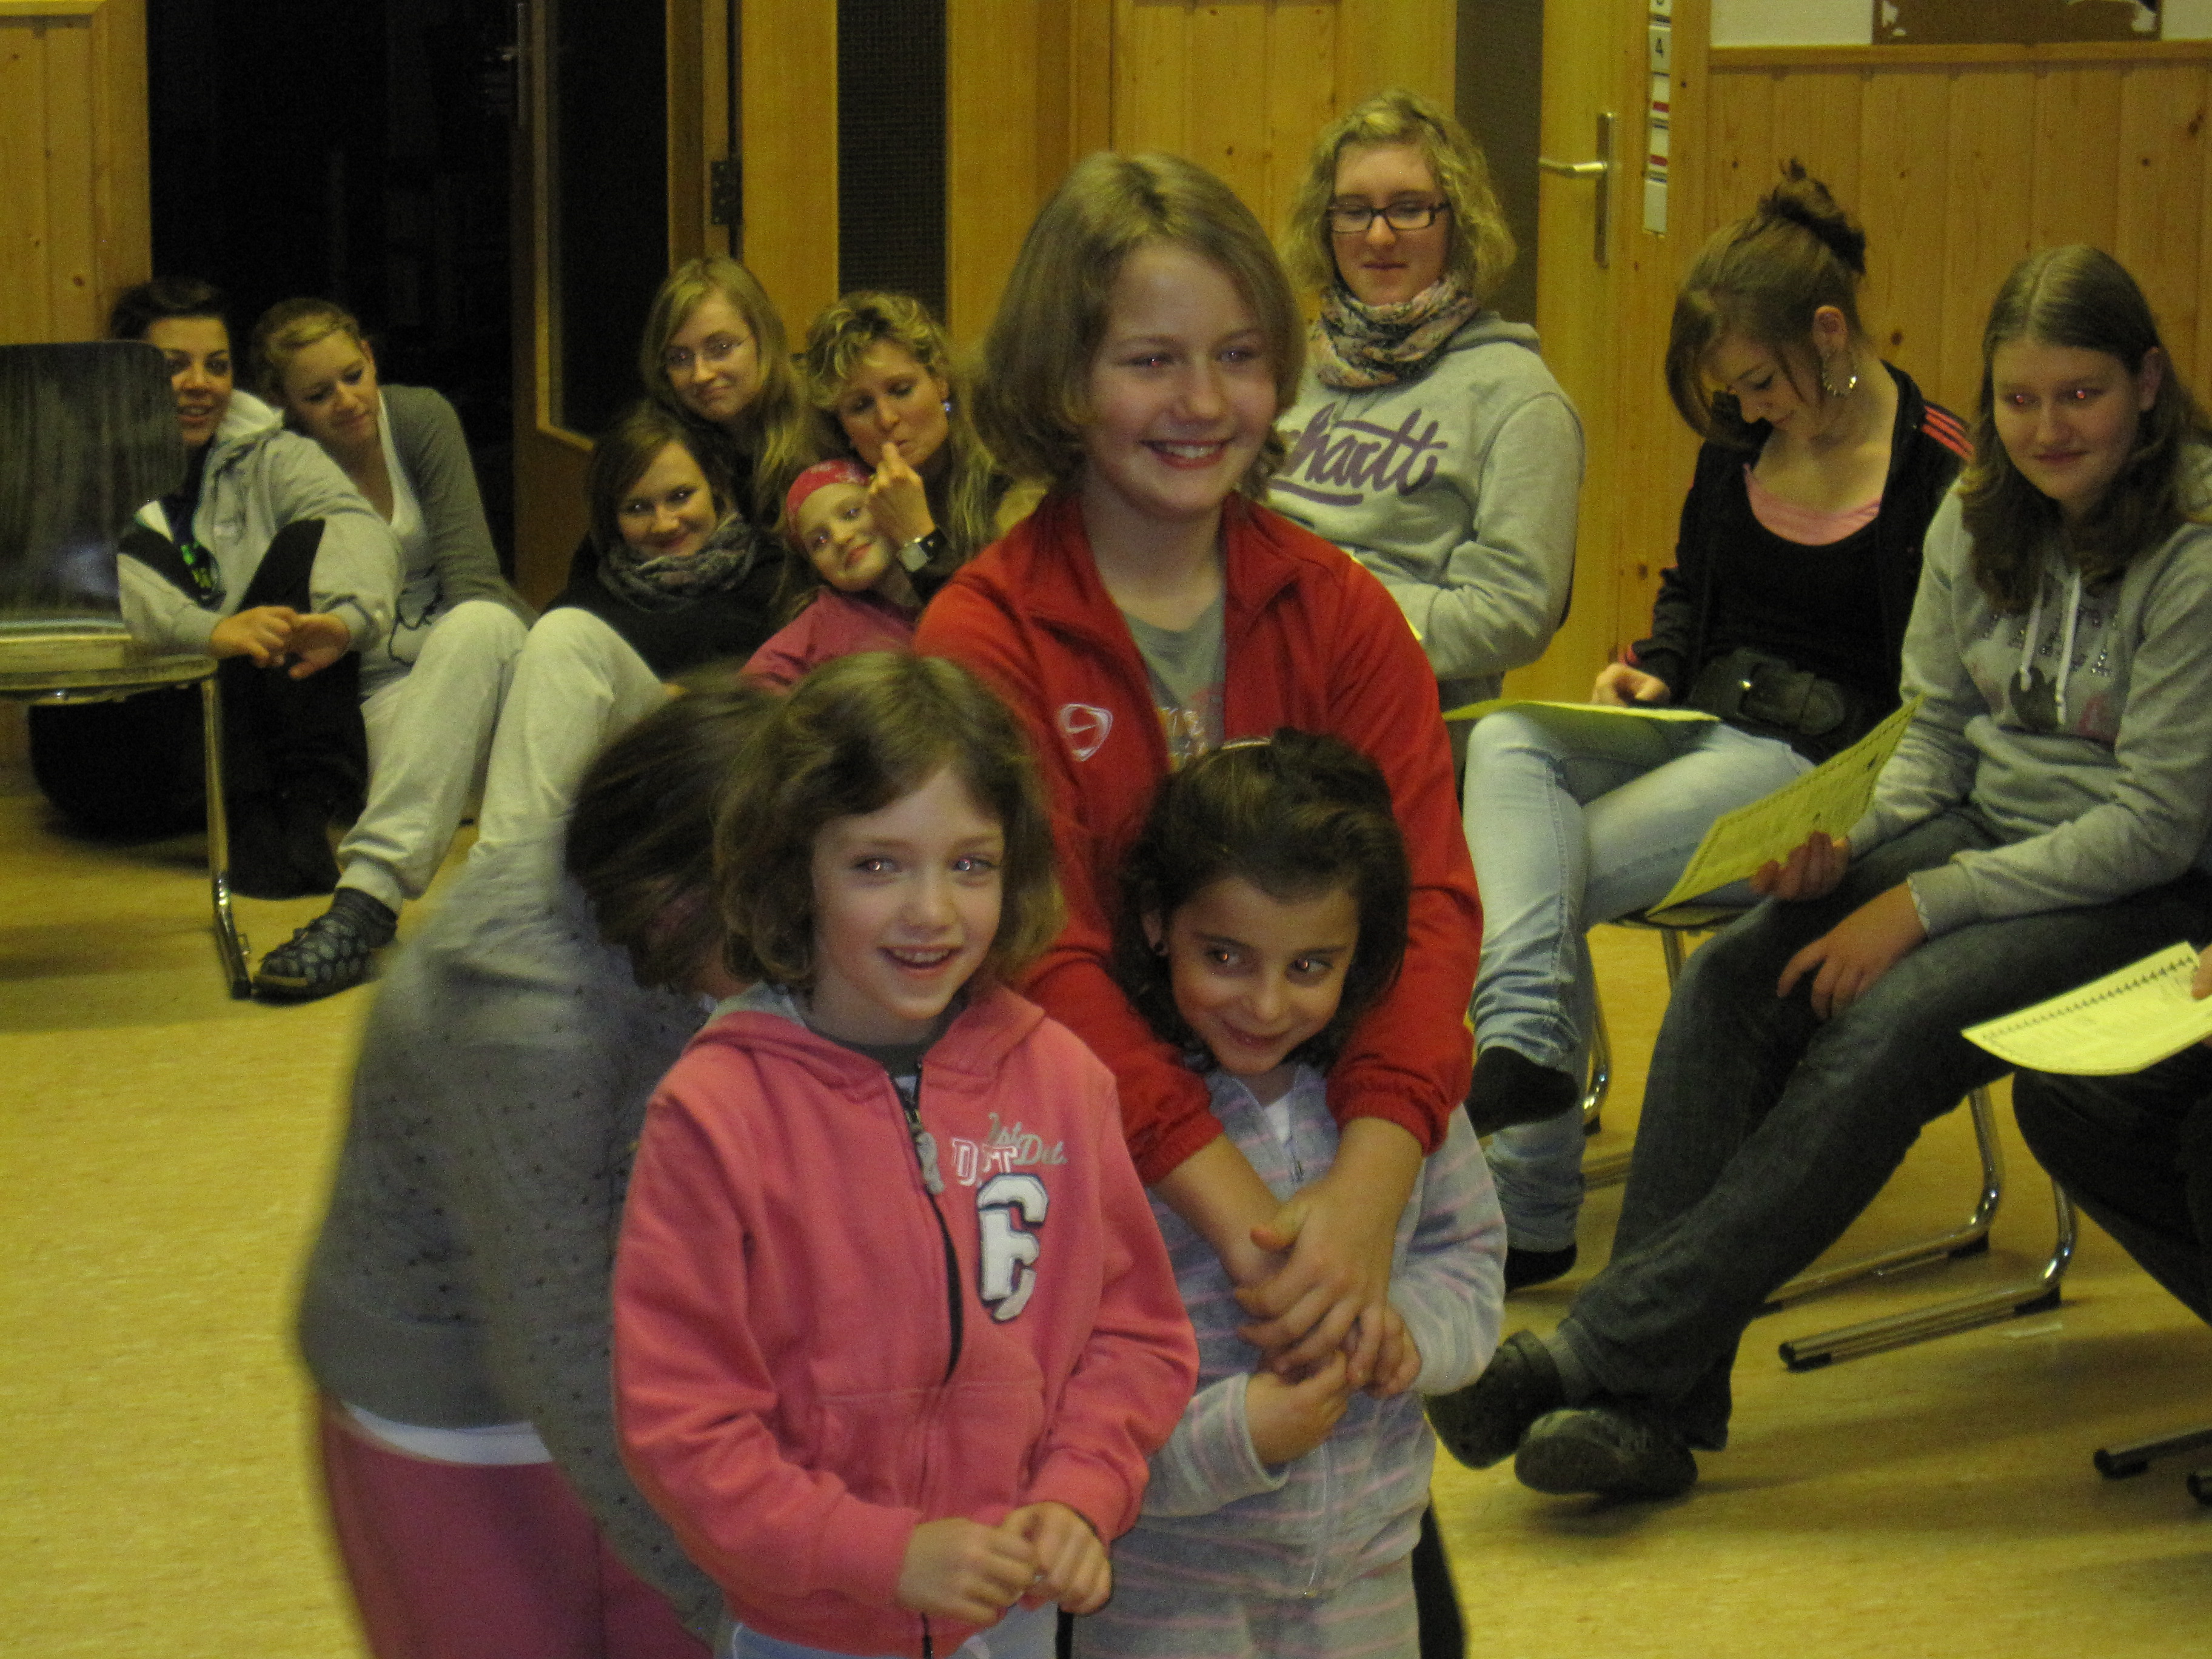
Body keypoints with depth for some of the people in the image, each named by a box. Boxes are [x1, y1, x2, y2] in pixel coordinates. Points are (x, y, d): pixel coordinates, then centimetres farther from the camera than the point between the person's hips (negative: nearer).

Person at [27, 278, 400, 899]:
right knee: (143, 548, -23)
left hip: (254, 732, 2)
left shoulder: (268, 455, 11)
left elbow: (357, 523, -10)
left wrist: (345, 616, -35)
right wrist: (210, 631, -40)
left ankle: (306, 811, -30)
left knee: (310, 542, -15)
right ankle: (246, 823, -37)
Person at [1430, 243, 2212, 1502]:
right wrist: (1850, 842, -8)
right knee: (1732, 980, -20)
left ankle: (1605, 1351, -28)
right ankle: (1652, 1406, -27)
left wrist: (1923, 904, -20)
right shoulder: (1977, 520, 6)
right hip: (1980, 832, 7)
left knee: (1883, 1032, -32)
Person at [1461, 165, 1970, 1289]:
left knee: (1545, 880, -22)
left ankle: (1530, 1213, -19)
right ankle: (1521, 1033, -44)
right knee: (1504, 744, -25)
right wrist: (1651, 671, 6)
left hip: (1823, 759, -6)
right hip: (1698, 725, 7)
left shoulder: (1942, 472, -7)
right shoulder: (1737, 445, 12)